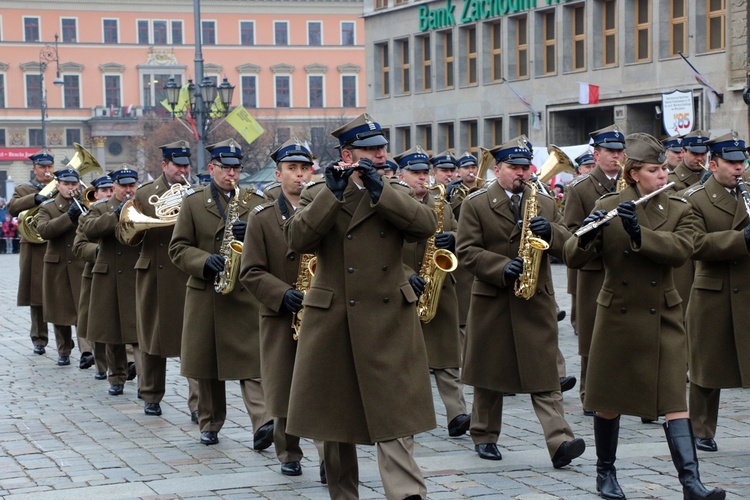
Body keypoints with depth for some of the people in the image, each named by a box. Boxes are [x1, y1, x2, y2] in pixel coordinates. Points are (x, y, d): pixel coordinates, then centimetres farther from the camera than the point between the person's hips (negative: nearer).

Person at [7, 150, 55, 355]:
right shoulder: (23, 190, 11)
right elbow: (12, 207, -9)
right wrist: (35, 198, -22)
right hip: (35, 250, -1)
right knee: (37, 295, 3)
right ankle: (39, 339, 11)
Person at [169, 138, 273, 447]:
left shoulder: (255, 203, 10)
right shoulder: (193, 203, 8)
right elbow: (178, 248, 2)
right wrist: (205, 262, -16)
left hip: (247, 293, -1)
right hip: (205, 293, 1)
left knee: (252, 362, -12)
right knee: (206, 363, 8)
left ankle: (263, 422, -23)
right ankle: (209, 424, 21)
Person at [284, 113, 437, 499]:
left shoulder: (396, 194, 10)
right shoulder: (317, 195, 6)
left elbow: (426, 225, -10)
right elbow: (297, 240, -12)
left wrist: (378, 190, -16)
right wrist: (332, 194, -18)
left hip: (387, 321, 0)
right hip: (332, 322, 1)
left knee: (393, 414, -8)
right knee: (335, 411, 9)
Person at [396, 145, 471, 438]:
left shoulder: (442, 207, 13)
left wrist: (451, 240, -13)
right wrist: (406, 276, -22)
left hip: (441, 291, 3)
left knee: (447, 357, -3)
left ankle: (457, 414, -10)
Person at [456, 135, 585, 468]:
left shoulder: (545, 203, 12)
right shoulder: (475, 204, 0)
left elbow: (567, 246, 7)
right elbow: (466, 251, -7)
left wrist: (550, 232, -14)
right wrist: (501, 268, -21)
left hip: (537, 301, 1)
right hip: (491, 300, -1)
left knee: (544, 375, -7)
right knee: (488, 372, 10)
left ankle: (559, 441, -16)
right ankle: (484, 436, 24)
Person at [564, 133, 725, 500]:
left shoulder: (678, 210, 3)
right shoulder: (607, 207, 0)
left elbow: (681, 250, -17)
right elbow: (573, 259, -5)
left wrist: (640, 233, -29)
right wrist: (587, 236, -26)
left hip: (662, 318, 0)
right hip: (617, 317, 0)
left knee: (674, 400, -8)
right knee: (609, 399, 10)